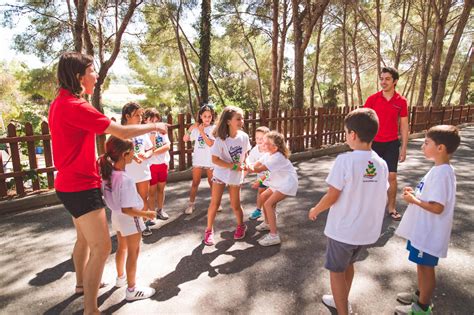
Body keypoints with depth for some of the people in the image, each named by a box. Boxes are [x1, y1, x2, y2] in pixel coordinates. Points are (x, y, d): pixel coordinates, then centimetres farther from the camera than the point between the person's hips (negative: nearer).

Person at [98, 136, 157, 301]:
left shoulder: (107, 172, -8)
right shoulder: (125, 180, -33)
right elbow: (127, 209, -30)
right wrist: (146, 214, -19)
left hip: (116, 216, 8)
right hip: (129, 219, -8)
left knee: (121, 247, 27)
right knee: (133, 253, 9)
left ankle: (121, 277, 48)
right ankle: (132, 290, 24)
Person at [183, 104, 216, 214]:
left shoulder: (214, 128, -9)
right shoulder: (196, 128, 0)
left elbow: (210, 143, -20)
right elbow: (185, 139, -1)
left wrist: (202, 131, -19)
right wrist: (191, 128, -13)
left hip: (210, 160, -2)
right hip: (198, 160, 2)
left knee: (212, 182, 13)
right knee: (195, 183, 8)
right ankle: (191, 204, 18)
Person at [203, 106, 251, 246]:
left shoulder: (244, 136, -10)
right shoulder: (221, 139, -20)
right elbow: (215, 160, -20)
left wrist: (246, 164, -11)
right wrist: (233, 166, -24)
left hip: (236, 175, 2)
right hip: (220, 174, -2)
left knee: (235, 205, 7)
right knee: (215, 203, 1)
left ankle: (241, 226, 34)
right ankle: (209, 230, 20)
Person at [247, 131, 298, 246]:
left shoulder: (277, 157, -28)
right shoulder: (269, 154, 2)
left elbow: (259, 169, -27)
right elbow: (256, 165, -2)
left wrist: (247, 167, -12)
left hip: (287, 184, -10)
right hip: (278, 183, 10)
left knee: (268, 204, -18)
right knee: (263, 197, 19)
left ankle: (274, 236, -16)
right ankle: (267, 223, 35)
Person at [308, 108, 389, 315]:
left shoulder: (345, 160, -22)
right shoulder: (381, 164, -3)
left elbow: (332, 196, -19)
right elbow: (384, 199, 5)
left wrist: (315, 210, -2)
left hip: (343, 229, -7)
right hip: (368, 229, 7)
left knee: (336, 271, 13)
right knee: (348, 264, 27)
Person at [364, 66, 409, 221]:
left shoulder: (401, 101, -2)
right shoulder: (372, 99, -5)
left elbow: (404, 126, 3)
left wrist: (404, 148, 0)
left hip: (392, 144, 0)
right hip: (374, 143, 0)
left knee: (392, 176, 4)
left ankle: (392, 207, 19)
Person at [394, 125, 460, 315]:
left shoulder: (442, 174, -26)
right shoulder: (440, 170, 5)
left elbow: (437, 207, -29)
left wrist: (413, 200, -18)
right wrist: (416, 193, 4)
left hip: (429, 233, -10)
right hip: (423, 229, 10)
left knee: (426, 268, 7)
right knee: (422, 265, 24)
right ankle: (420, 295, 43)